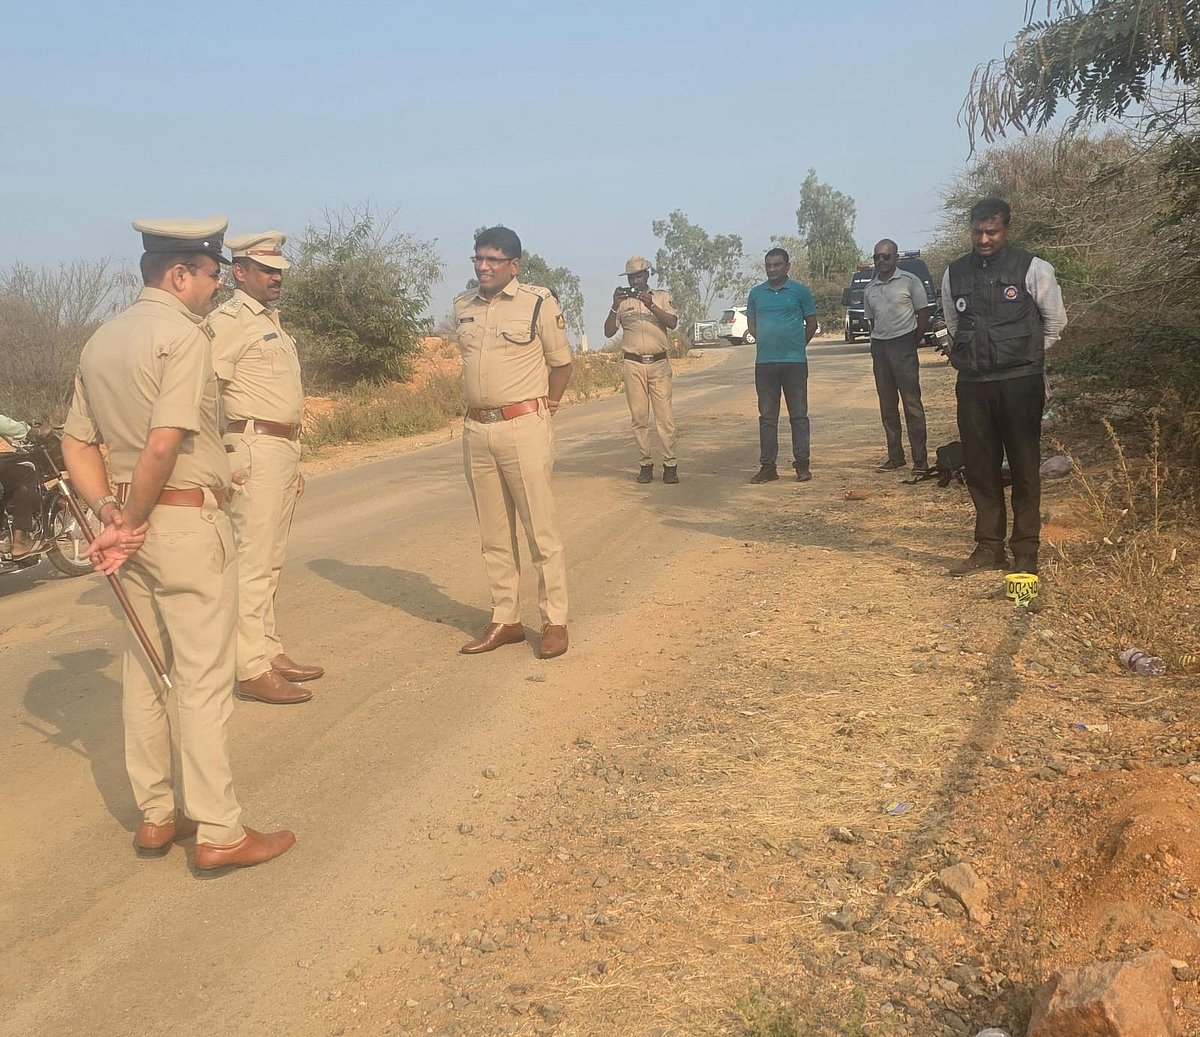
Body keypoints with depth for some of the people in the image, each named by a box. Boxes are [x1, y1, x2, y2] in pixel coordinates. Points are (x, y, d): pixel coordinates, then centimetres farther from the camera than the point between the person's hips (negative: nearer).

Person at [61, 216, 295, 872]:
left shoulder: (101, 341, 13)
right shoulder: (182, 333, -13)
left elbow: (77, 443, 10)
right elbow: (165, 443, -23)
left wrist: (110, 513, 0)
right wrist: (132, 524, -12)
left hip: (138, 517, 8)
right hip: (190, 521, -8)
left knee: (145, 671, 14)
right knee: (204, 679, -2)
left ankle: (155, 817, 25)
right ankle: (219, 833, 6)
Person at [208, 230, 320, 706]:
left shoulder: (271, 322, 20)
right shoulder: (230, 320, -9)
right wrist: (228, 461, -21)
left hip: (283, 449, 10)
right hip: (254, 451, -9)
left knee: (271, 561, 14)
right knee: (253, 562, -7)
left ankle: (270, 652, 22)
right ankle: (252, 670, -3)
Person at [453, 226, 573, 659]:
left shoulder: (539, 302, -4)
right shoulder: (463, 305, 10)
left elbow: (561, 363, 4)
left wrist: (545, 406, 4)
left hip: (524, 427, -5)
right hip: (476, 429, 5)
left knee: (541, 529, -1)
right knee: (493, 534, 11)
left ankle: (554, 622, 8)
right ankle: (505, 620, 21)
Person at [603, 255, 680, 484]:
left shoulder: (662, 297, 9)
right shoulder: (623, 302, 10)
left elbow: (672, 323, -7)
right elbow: (608, 332, 3)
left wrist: (650, 304, -18)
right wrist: (615, 306, -10)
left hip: (659, 363, -1)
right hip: (633, 364, 1)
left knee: (665, 415, -6)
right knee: (639, 416, 1)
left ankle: (670, 465, -3)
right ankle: (645, 464, 6)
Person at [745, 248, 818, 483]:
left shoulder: (800, 291, 2)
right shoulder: (756, 293, 10)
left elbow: (811, 323, 7)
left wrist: (797, 345, 5)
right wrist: (766, 341, 6)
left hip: (795, 361, -3)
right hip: (765, 362, 3)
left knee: (798, 414, 1)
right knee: (767, 416, 5)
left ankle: (802, 464, 7)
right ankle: (767, 466, 10)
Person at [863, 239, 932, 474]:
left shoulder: (909, 281, -3)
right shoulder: (869, 289, 12)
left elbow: (924, 313, -1)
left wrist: (913, 343, -3)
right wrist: (878, 344, 10)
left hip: (903, 344, -6)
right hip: (879, 348, 6)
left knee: (912, 403, -7)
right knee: (887, 406, 8)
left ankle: (920, 459, -6)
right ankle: (895, 456, 14)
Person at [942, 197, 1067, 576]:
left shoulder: (1032, 269, -2)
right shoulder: (955, 273, 9)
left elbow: (1055, 320, 8)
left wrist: (1029, 356, 11)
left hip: (1019, 381, -4)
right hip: (971, 384, 4)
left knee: (1024, 467, 1)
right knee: (979, 467, 7)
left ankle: (1025, 552, 8)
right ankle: (989, 548, 17)